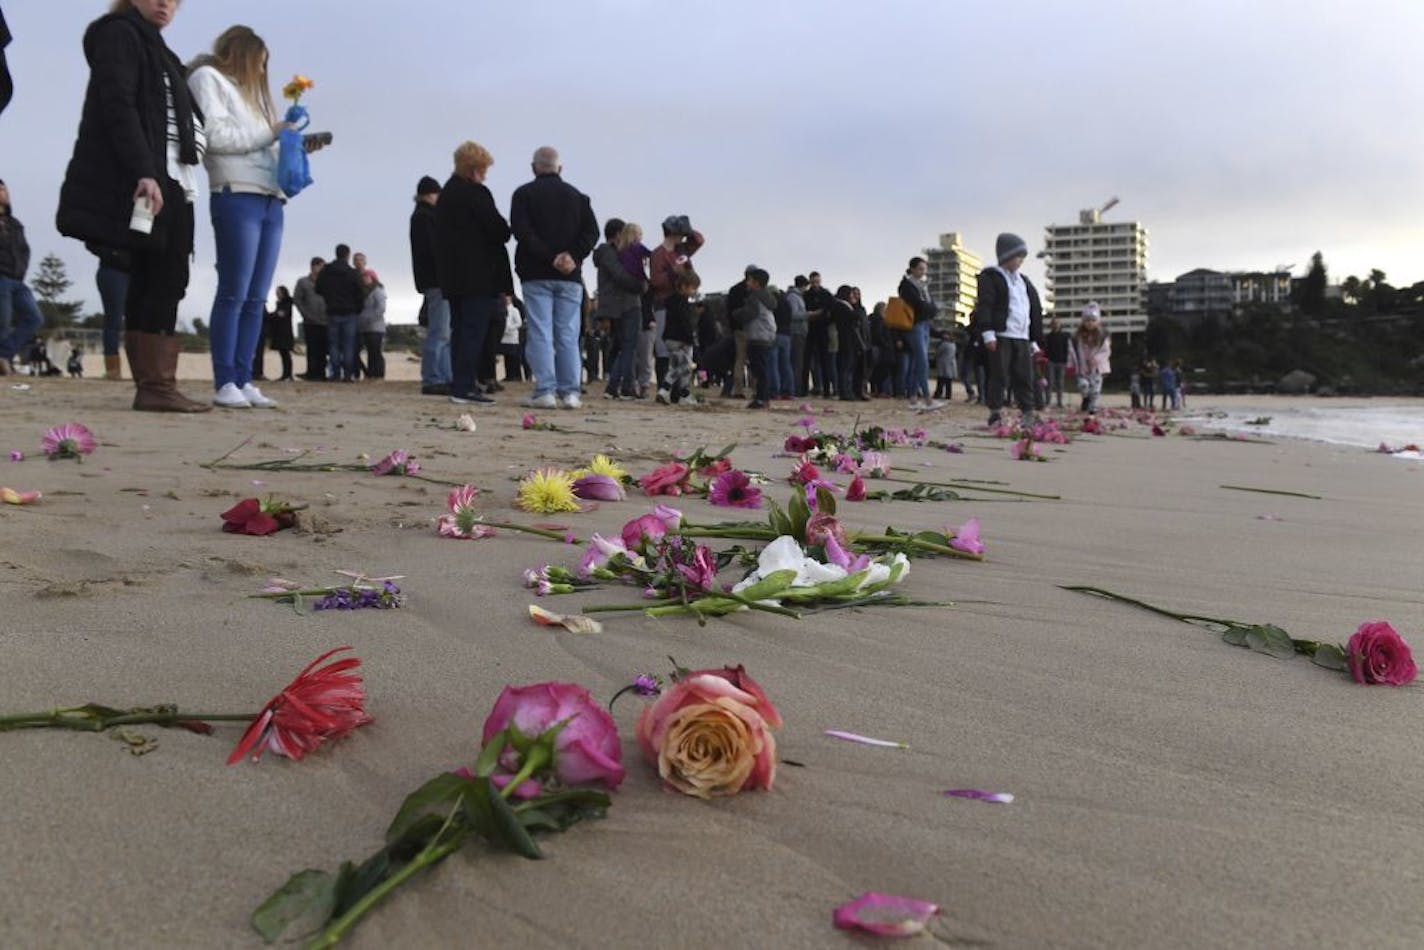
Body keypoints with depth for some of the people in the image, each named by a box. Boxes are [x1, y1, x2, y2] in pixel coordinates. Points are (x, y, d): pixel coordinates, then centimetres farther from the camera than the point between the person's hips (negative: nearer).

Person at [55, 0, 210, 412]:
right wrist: (143, 171, -22)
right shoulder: (119, 34, 2)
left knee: (153, 285, 3)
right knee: (162, 285, -14)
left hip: (167, 182, 9)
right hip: (142, 183, -9)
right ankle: (156, 387, -15)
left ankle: (153, 387, 1)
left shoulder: (154, 48, 28)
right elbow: (118, 106, -12)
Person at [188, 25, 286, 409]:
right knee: (234, 294, -11)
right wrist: (270, 133, -4)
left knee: (256, 299, 2)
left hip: (270, 199, 8)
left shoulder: (248, 91, 30)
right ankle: (225, 383, -9)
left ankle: (243, 380, 2)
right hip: (237, 196, -8)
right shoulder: (207, 78, 7)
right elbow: (215, 135, -8)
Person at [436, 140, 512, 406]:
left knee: (460, 329, 12)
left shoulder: (445, 194, 17)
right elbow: (499, 230, -14)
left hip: (451, 274, 9)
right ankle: (464, 387, -10)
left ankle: (459, 385, 14)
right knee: (473, 330, -8)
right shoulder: (476, 193, -10)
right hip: (478, 276, -9)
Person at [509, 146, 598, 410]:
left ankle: (544, 392, -8)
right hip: (570, 278, 3)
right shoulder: (577, 196, 12)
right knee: (568, 336, 5)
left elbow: (521, 231, -10)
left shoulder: (524, 194, 3)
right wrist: (573, 257, -7)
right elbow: (591, 231, 2)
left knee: (540, 334, -2)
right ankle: (570, 393, 2)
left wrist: (550, 258, -12)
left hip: (536, 275, -2)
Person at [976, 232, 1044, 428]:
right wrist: (988, 333, -19)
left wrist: (1035, 339, 19)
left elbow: (1035, 312, 25)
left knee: (1025, 378, 5)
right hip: (1001, 336, -6)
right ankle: (995, 414, -3)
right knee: (999, 377, -7)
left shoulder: (1024, 282, 23)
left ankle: (1028, 415, 8)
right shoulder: (991, 276, 2)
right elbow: (985, 306, -9)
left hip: (1022, 338, 6)